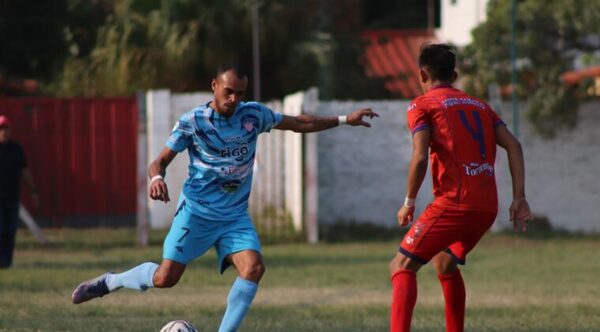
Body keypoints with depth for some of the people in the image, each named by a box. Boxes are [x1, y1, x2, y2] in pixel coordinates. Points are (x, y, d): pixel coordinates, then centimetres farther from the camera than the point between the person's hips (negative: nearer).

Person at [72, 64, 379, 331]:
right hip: (196, 211, -3)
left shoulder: (253, 114, 1)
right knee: (166, 277, -11)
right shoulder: (192, 122, -9)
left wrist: (344, 120, 11)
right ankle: (109, 282, 17)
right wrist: (157, 178, -28)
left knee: (253, 268, -21)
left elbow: (298, 123, 14)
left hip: (236, 216, 3)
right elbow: (161, 160, -5)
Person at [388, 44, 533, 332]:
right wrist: (519, 197, 5)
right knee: (445, 263, 29)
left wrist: (409, 203, -1)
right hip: (488, 206, 7)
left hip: (454, 203, -7)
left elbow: (420, 158, -12)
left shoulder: (422, 106, 3)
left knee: (402, 266, -5)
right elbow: (513, 146, 10)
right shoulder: (480, 105, 22)